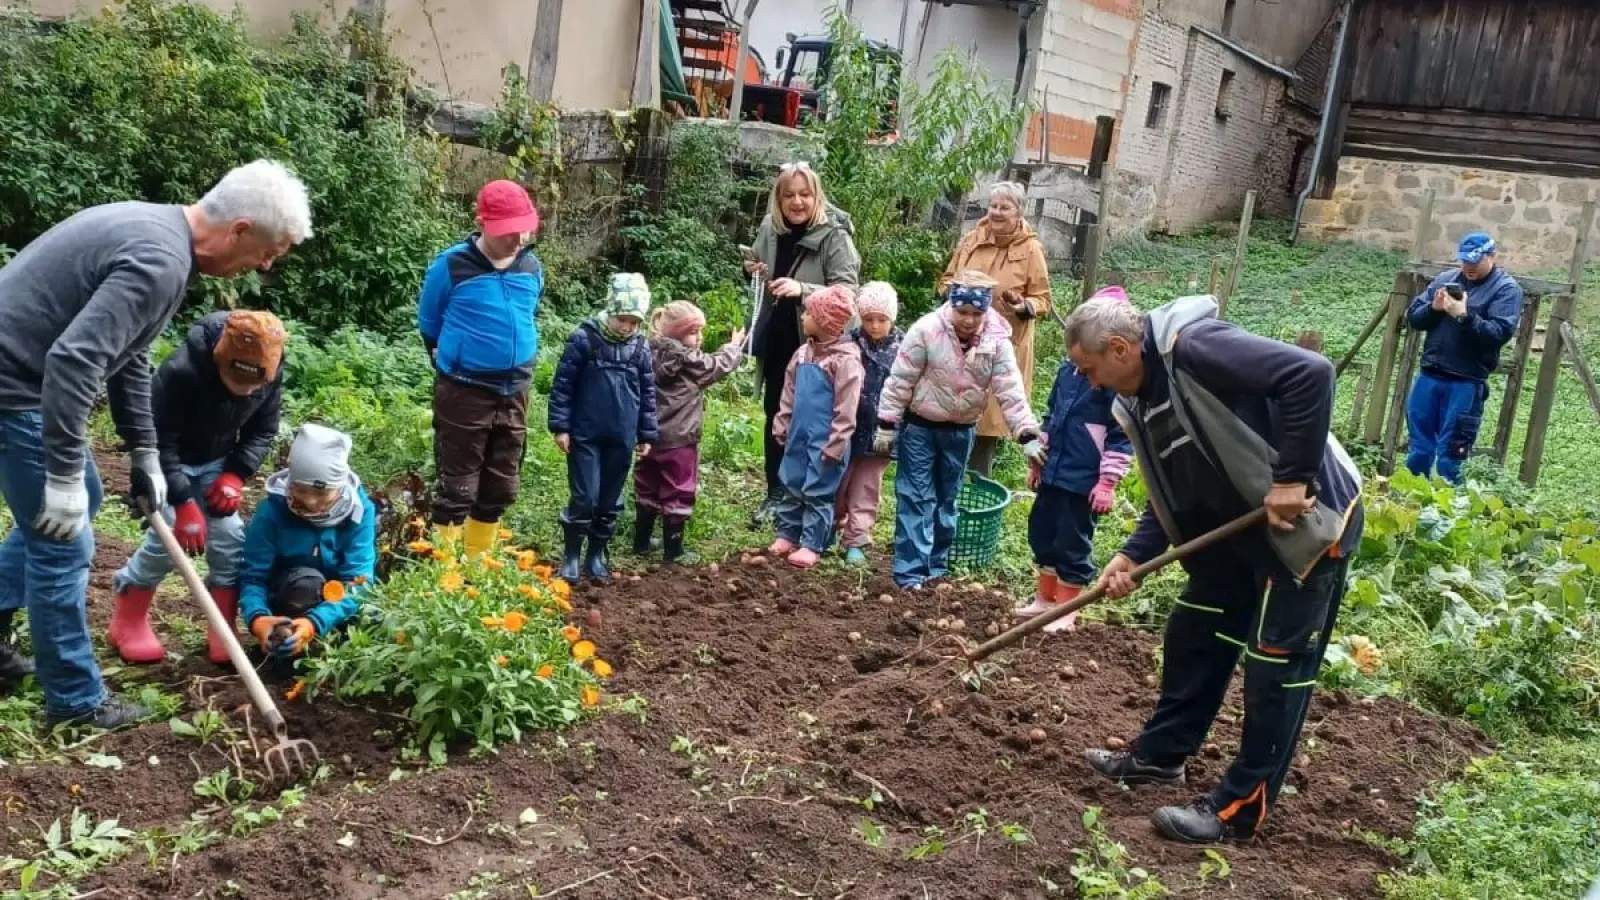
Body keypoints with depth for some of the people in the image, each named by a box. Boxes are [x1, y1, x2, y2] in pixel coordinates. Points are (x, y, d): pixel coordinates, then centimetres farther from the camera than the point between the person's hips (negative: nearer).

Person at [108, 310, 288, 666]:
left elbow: (263, 431, -5)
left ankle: (223, 632, 7)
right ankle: (127, 624, 7)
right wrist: (184, 503, -31)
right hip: (168, 460, -4)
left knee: (230, 538, -5)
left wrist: (236, 474, -19)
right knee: (166, 537, -14)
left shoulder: (270, 375, -22)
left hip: (217, 461, 4)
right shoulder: (181, 371, -37)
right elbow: (160, 442, -29)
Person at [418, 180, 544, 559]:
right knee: (457, 488, -1)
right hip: (463, 393, -5)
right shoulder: (451, 266, -13)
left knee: (501, 489, 12)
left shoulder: (532, 268, 1)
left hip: (514, 394, 5)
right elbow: (428, 324, 2)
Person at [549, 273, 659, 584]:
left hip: (621, 439, 4)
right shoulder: (584, 338, -8)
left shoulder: (642, 347, 3)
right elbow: (562, 384, -5)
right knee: (585, 498, -4)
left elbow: (647, 393, 11)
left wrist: (647, 434, 11)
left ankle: (597, 555, 24)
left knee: (611, 501, 10)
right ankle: (571, 555, 12)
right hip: (585, 435, -4)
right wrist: (560, 426, -8)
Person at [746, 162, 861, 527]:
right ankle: (775, 493, 26)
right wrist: (755, 271, -2)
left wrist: (802, 289, -35)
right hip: (776, 340, 6)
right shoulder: (770, 229, 2)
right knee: (774, 416, 13)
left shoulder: (834, 236, -16)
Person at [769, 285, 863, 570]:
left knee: (818, 493, 1)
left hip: (824, 442, -7)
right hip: (798, 437, 7)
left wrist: (835, 445, -19)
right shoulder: (803, 353, 6)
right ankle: (787, 535, 27)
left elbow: (846, 410, -18)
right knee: (791, 486, 15)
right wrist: (782, 426, 12)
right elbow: (789, 395, 14)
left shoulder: (846, 360, -18)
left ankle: (812, 545, 11)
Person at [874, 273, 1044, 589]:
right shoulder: (926, 330, -19)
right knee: (917, 499, -3)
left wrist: (1028, 436, -22)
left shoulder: (997, 342, -11)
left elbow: (1011, 391, -13)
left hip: (960, 431, 4)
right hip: (919, 426, -3)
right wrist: (886, 425, -11)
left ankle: (936, 565, 28)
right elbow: (900, 381, -13)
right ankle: (911, 572, 0)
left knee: (946, 499, 15)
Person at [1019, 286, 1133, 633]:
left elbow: (1122, 436, -15)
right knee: (1042, 534, 16)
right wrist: (1037, 459, 19)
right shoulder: (1068, 368, 6)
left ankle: (1066, 611, 17)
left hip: (1085, 481, -7)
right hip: (1053, 473, 7)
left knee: (1073, 544, 3)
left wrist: (1108, 483, -17)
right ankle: (1044, 599, 33)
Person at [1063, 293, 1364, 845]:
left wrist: (1291, 478, -30)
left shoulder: (1195, 347, -25)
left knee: (1276, 663, 0)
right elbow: (1172, 497, 12)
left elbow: (1311, 373, -33)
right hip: (1235, 526, 10)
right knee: (1192, 635, 17)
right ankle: (1160, 755, 34)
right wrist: (1132, 556, -1)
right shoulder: (1138, 402, 6)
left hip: (1307, 520, -10)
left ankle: (1240, 809, 9)